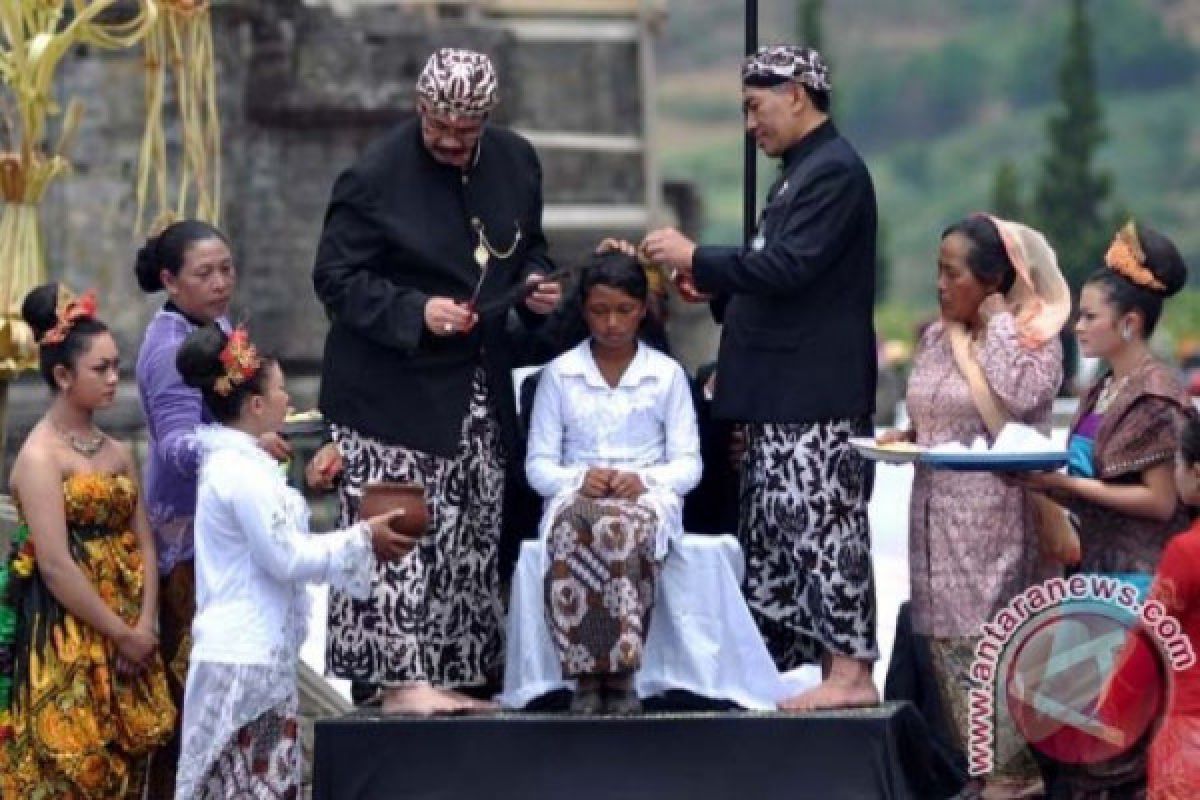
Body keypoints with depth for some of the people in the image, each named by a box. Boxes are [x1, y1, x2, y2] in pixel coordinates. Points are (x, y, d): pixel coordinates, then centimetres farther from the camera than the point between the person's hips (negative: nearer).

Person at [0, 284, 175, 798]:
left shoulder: (117, 452, 12)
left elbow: (143, 544, 8)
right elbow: (56, 565, -17)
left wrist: (144, 627, -7)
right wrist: (122, 634, -14)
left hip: (128, 638, 7)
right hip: (65, 642, -7)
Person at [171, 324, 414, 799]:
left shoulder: (230, 463, 14)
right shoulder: (243, 473, -17)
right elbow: (287, 558, -18)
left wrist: (361, 541, 15)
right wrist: (363, 540, -9)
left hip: (256, 656, 10)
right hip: (247, 659, -10)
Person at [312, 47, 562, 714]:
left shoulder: (516, 162, 5)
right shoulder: (377, 177, -13)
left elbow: (528, 249, 20)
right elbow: (337, 279, -12)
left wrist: (536, 287, -3)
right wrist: (416, 312, -24)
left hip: (479, 390, 7)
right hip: (396, 390, -6)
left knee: (471, 544, 9)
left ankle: (448, 677, 17)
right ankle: (402, 678, -9)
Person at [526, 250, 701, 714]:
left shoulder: (667, 375, 13)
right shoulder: (558, 375, 14)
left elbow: (688, 465, 7)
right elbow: (538, 465, 10)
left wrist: (643, 479, -13)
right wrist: (580, 478, -11)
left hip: (648, 496, -1)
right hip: (575, 495, 1)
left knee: (620, 527, -40)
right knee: (570, 531, -39)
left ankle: (620, 672, -36)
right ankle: (586, 675, -37)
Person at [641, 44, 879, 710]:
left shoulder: (834, 172, -12)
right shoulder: (802, 172, 19)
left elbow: (789, 267, -22)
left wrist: (696, 258, -16)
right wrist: (715, 289, 11)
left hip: (816, 397, -10)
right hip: (782, 397, 10)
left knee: (821, 526, -9)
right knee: (770, 531, 12)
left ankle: (851, 672, -7)